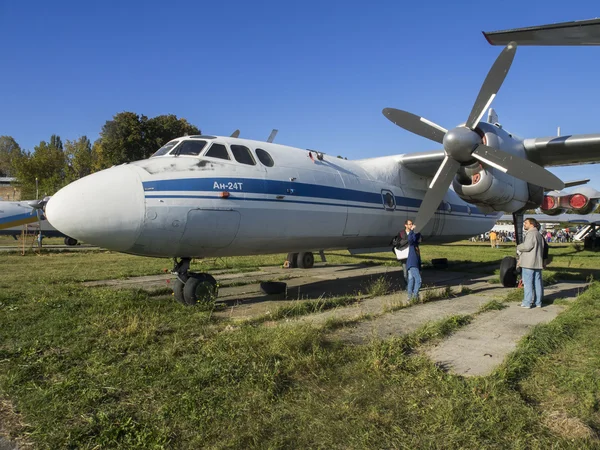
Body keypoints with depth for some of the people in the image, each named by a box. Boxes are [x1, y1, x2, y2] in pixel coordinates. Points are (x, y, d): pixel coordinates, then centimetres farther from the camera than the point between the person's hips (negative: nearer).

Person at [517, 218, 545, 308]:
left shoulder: (531, 234, -13)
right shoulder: (539, 234, 18)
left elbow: (527, 246, -23)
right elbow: (542, 249, 21)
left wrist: (518, 247, -4)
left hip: (529, 263, -9)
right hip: (538, 263, 9)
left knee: (528, 283, -5)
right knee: (537, 283, 11)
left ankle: (527, 302, -3)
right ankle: (538, 302, 16)